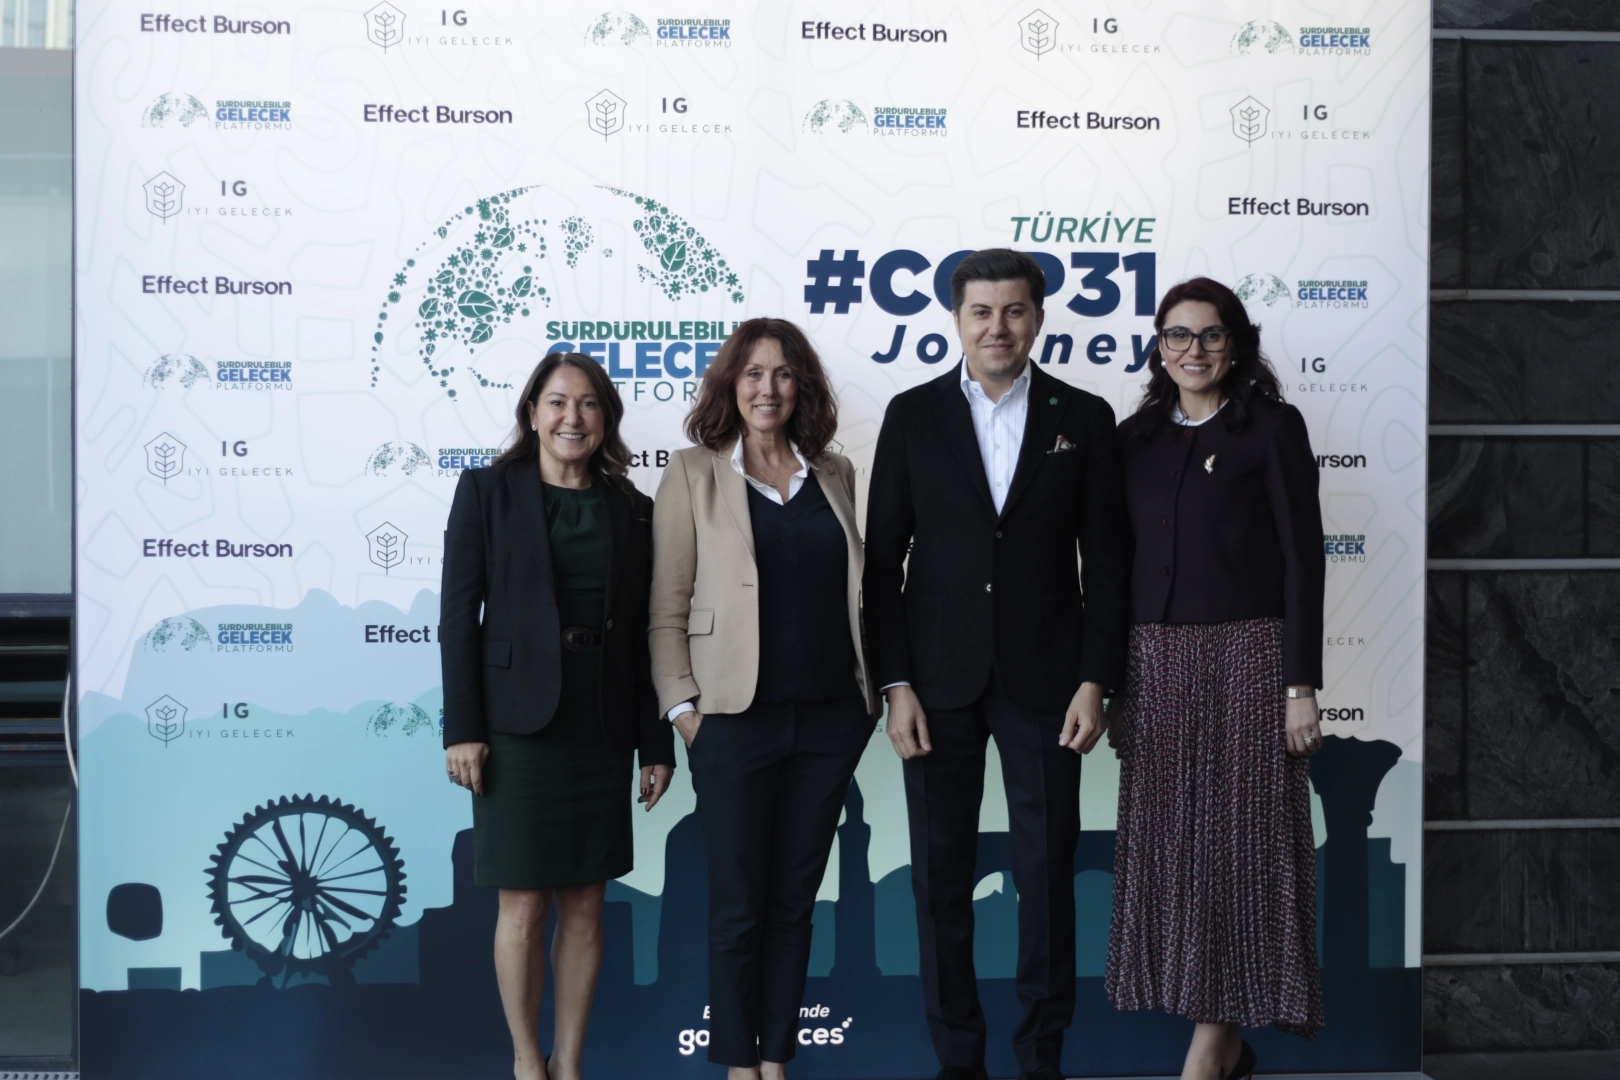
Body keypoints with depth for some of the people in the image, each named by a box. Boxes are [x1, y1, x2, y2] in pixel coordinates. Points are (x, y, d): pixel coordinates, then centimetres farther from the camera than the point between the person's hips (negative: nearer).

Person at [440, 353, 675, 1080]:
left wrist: (657, 743, 7)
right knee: (524, 905, 3)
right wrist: (461, 728, -10)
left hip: (602, 730, 3)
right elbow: (459, 614, -4)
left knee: (586, 904, 7)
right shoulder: (488, 491, 0)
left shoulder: (631, 510, 8)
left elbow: (643, 632, 8)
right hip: (519, 725, -3)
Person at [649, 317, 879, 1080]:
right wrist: (682, 707, -7)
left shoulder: (834, 474, 10)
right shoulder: (694, 473, 0)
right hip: (736, 721, -3)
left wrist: (876, 683, 7)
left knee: (794, 899, 11)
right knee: (738, 903, 5)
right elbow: (667, 606, -1)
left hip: (831, 717, 3)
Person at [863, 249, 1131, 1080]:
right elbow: (883, 558, 2)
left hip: (1042, 678, 0)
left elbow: (1105, 560, 3)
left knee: (1048, 870, 4)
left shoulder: (1084, 418, 4)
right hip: (939, 678, 1)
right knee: (940, 872, 7)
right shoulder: (913, 415, 3)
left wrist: (1095, 680, -5)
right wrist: (895, 683, -5)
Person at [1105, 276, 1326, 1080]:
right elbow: (1122, 560, 11)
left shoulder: (1272, 427, -2)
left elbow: (1302, 557, -6)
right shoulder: (1136, 437, 11)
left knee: (1235, 840, -1)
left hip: (1244, 658, -5)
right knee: (1167, 846, 5)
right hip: (1155, 663, 5)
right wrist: (1113, 682, 8)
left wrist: (1300, 685, -12)